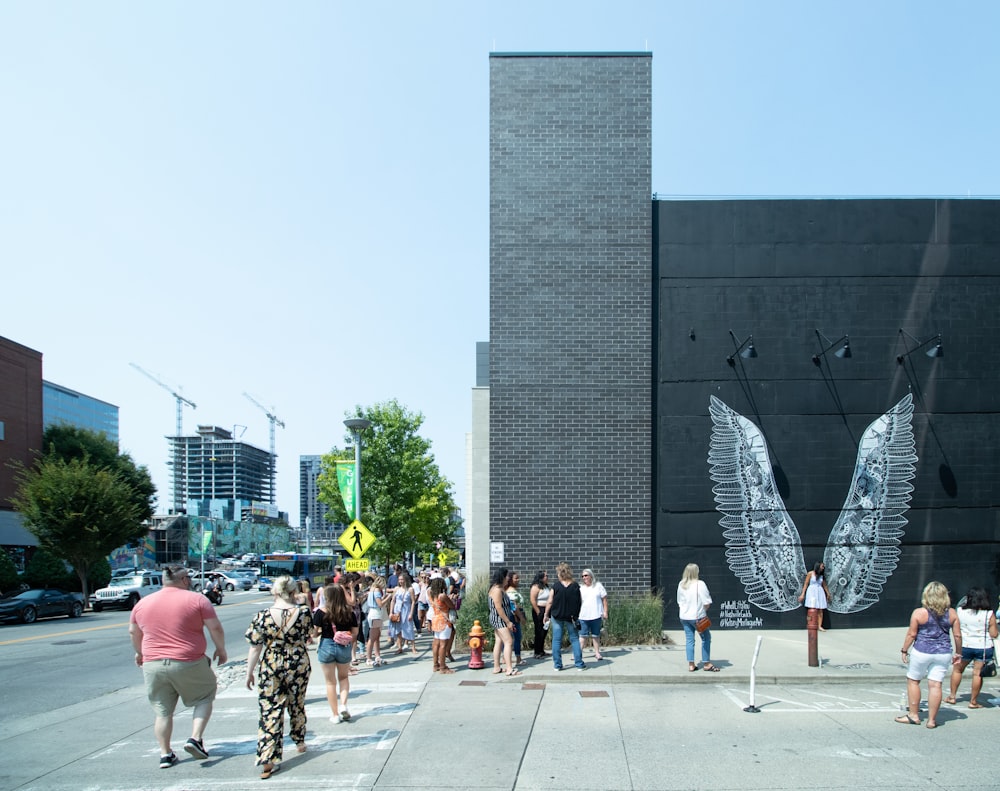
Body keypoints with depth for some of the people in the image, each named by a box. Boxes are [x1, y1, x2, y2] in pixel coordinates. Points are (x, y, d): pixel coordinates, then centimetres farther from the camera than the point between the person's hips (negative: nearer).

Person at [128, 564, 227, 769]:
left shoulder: (143, 603, 8)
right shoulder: (196, 599, -6)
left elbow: (133, 632, 19)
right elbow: (215, 628, -6)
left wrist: (140, 652, 35)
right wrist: (221, 650, 9)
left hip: (153, 665, 3)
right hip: (189, 664, -3)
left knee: (161, 711, 14)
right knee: (204, 698, 16)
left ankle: (165, 754, 15)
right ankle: (195, 739, 2)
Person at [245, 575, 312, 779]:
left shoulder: (262, 616, -11)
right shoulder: (303, 612, -8)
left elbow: (255, 648, -7)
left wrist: (249, 673, 4)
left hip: (270, 668, -2)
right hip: (299, 665, 2)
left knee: (270, 711, 1)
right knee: (297, 705, 22)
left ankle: (268, 760, -5)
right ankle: (299, 742, 41)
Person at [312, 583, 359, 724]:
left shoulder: (321, 613, -14)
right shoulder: (350, 612, -7)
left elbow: (314, 633, -12)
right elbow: (355, 633, -2)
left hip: (326, 646, -2)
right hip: (344, 647, 2)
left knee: (330, 682, 12)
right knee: (344, 677, 24)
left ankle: (335, 714, 17)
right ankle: (343, 705, 5)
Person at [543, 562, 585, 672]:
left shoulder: (556, 586, -9)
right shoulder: (575, 586, -4)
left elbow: (550, 602, -6)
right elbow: (580, 602, 3)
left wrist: (546, 615, 6)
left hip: (557, 616, -1)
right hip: (571, 617, 1)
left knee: (557, 640, 7)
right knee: (574, 639, 9)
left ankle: (557, 664, 9)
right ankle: (579, 664, 7)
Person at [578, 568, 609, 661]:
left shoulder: (598, 586, 3)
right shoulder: (581, 588, 8)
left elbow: (604, 599, 4)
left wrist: (605, 612, -2)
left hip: (596, 615, -1)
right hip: (583, 616, 1)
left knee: (596, 635, 6)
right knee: (583, 635, 0)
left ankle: (597, 653, 15)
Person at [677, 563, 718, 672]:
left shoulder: (681, 585, 3)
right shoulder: (700, 584, -15)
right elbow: (706, 602, -14)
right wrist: (704, 610, 4)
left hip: (684, 617, 5)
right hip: (697, 616, -5)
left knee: (689, 640, 10)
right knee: (706, 638, 9)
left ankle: (691, 664, 11)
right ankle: (706, 664, 12)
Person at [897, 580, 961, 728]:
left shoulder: (919, 613, -9)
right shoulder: (952, 613, 0)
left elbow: (911, 634, -7)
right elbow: (957, 635, 3)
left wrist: (905, 650, 4)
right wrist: (958, 653, 16)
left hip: (921, 652, -3)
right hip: (943, 653, 3)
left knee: (913, 681, 12)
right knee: (935, 685, 4)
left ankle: (913, 715, 17)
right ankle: (932, 719, 7)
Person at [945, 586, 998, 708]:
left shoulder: (960, 611, -6)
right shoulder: (989, 614, -10)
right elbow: (994, 634, -8)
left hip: (965, 646, 1)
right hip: (984, 648, -1)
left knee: (957, 670, 18)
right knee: (977, 673, 7)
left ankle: (952, 697, 23)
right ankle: (973, 701, 12)